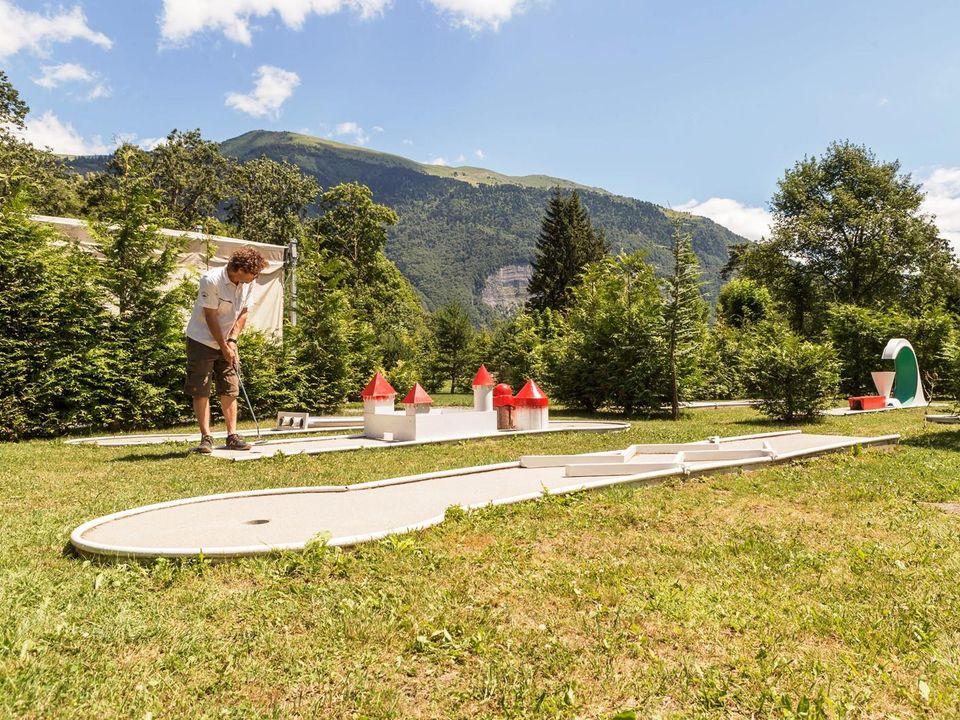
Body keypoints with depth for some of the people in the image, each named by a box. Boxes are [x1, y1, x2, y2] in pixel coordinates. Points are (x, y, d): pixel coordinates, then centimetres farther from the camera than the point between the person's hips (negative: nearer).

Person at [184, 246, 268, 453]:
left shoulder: (248, 283, -6)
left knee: (230, 390, 3)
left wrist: (232, 340, -8)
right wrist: (224, 347, -16)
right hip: (202, 341, -5)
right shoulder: (211, 280, -23)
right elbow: (210, 317, -20)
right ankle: (206, 437, 4)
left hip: (227, 342, 6)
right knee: (201, 391, -3)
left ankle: (232, 436, 7)